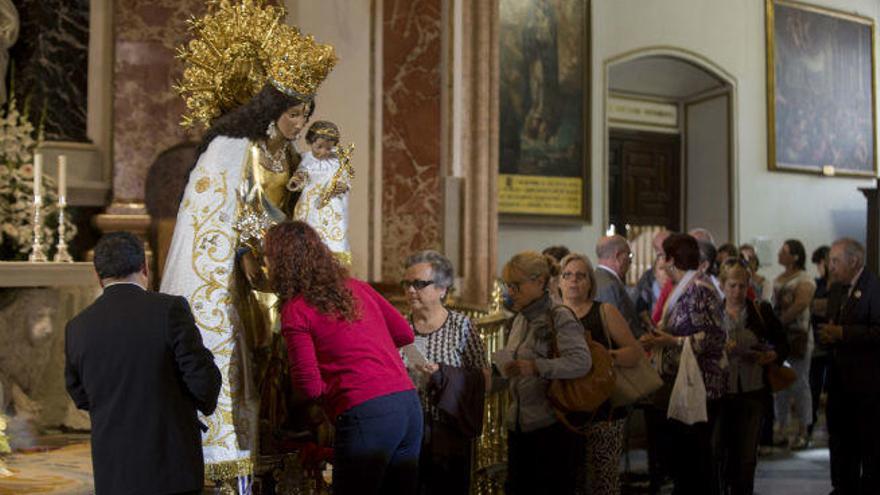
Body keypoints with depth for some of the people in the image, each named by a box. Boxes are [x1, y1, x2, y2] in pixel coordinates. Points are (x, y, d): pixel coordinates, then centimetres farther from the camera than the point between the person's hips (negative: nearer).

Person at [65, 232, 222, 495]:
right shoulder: (170, 309, -12)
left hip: (112, 473, 4)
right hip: (172, 466, -4)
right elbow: (203, 378, -11)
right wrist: (205, 405, 11)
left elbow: (81, 396, 12)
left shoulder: (76, 327, 1)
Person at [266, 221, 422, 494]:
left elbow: (309, 386, -8)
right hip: (410, 404, 7)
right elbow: (405, 333, 20)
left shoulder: (295, 310, -3)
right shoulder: (356, 287, 14)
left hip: (365, 414, -6)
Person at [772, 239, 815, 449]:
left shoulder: (804, 280, -7)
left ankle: (802, 432, 6)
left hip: (798, 336, -7)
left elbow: (799, 305, -19)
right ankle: (781, 429, 17)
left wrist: (777, 322, -18)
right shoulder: (778, 280, 16)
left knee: (799, 385, -1)